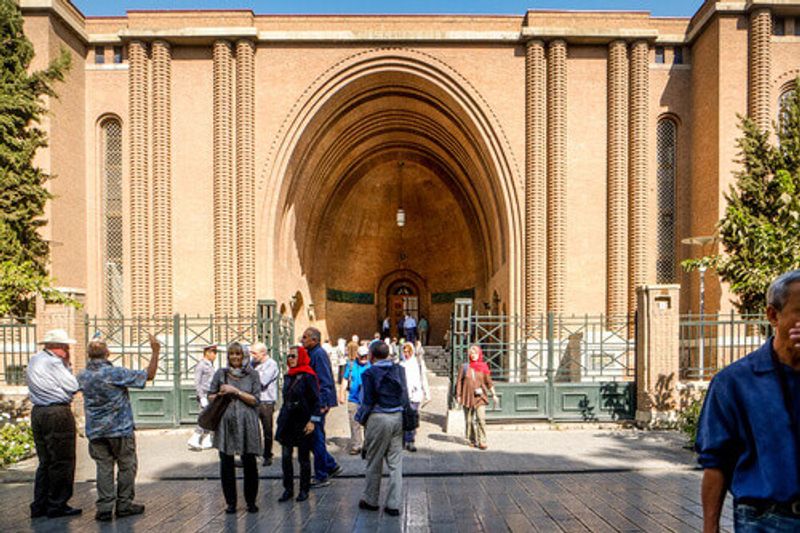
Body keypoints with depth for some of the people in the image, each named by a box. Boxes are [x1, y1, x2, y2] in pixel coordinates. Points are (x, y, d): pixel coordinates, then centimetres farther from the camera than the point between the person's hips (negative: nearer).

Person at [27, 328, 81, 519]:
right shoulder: (53, 362, -14)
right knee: (62, 461, 1)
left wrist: (65, 364, 8)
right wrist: (67, 364, -3)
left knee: (45, 461, 17)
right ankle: (57, 505, 7)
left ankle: (40, 505, 21)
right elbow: (73, 387, -13)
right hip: (57, 414, -9)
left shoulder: (34, 361, 14)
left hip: (38, 412, 9)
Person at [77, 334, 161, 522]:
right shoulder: (117, 373, -16)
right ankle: (124, 505, 13)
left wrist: (89, 360, 27)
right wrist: (155, 352, -7)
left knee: (104, 467, 9)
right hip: (120, 429, -5)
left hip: (95, 432, 5)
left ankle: (104, 507, 7)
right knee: (126, 467, 8)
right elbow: (149, 375, -12)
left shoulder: (83, 376, 0)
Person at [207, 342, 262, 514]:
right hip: (225, 422, 2)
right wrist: (221, 394, -7)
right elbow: (210, 396, 13)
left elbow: (255, 400, -3)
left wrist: (235, 391, -11)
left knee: (249, 463, 1)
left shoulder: (252, 374, 4)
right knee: (226, 464, 4)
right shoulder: (220, 373, 9)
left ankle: (251, 501, 16)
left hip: (246, 423, -1)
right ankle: (230, 502, 18)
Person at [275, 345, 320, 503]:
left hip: (303, 423, -6)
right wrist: (281, 418, 16)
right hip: (287, 422, 6)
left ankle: (304, 490, 18)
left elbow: (316, 400, -12)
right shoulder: (288, 376, 11)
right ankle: (288, 489, 17)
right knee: (285, 457, 5)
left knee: (304, 458, 5)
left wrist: (313, 421, -16)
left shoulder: (308, 376, -10)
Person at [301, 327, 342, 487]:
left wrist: (322, 404, -23)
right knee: (316, 438, 15)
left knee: (316, 439, -1)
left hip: (318, 403, -10)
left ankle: (321, 477, 9)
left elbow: (324, 381, -20)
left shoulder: (319, 354, -15)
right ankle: (331, 466, 27)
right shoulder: (312, 354, 14)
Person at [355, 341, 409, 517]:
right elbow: (405, 397, 8)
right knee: (395, 463, 8)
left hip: (378, 419, -4)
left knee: (374, 463, 10)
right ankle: (394, 504, 11)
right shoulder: (399, 370, 5)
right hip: (398, 418, 4)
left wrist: (361, 418, 5)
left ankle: (370, 500, 24)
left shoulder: (370, 373, -10)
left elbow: (367, 401, -9)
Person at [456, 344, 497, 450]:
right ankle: (472, 440, 22)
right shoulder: (465, 367, 3)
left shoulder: (483, 367, 5)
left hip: (480, 397, -1)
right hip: (468, 396, 1)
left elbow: (488, 381, 9)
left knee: (481, 418, -13)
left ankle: (482, 441, -9)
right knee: (469, 420, 8)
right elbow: (459, 382, 6)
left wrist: (493, 394, 3)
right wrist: (458, 395, 3)